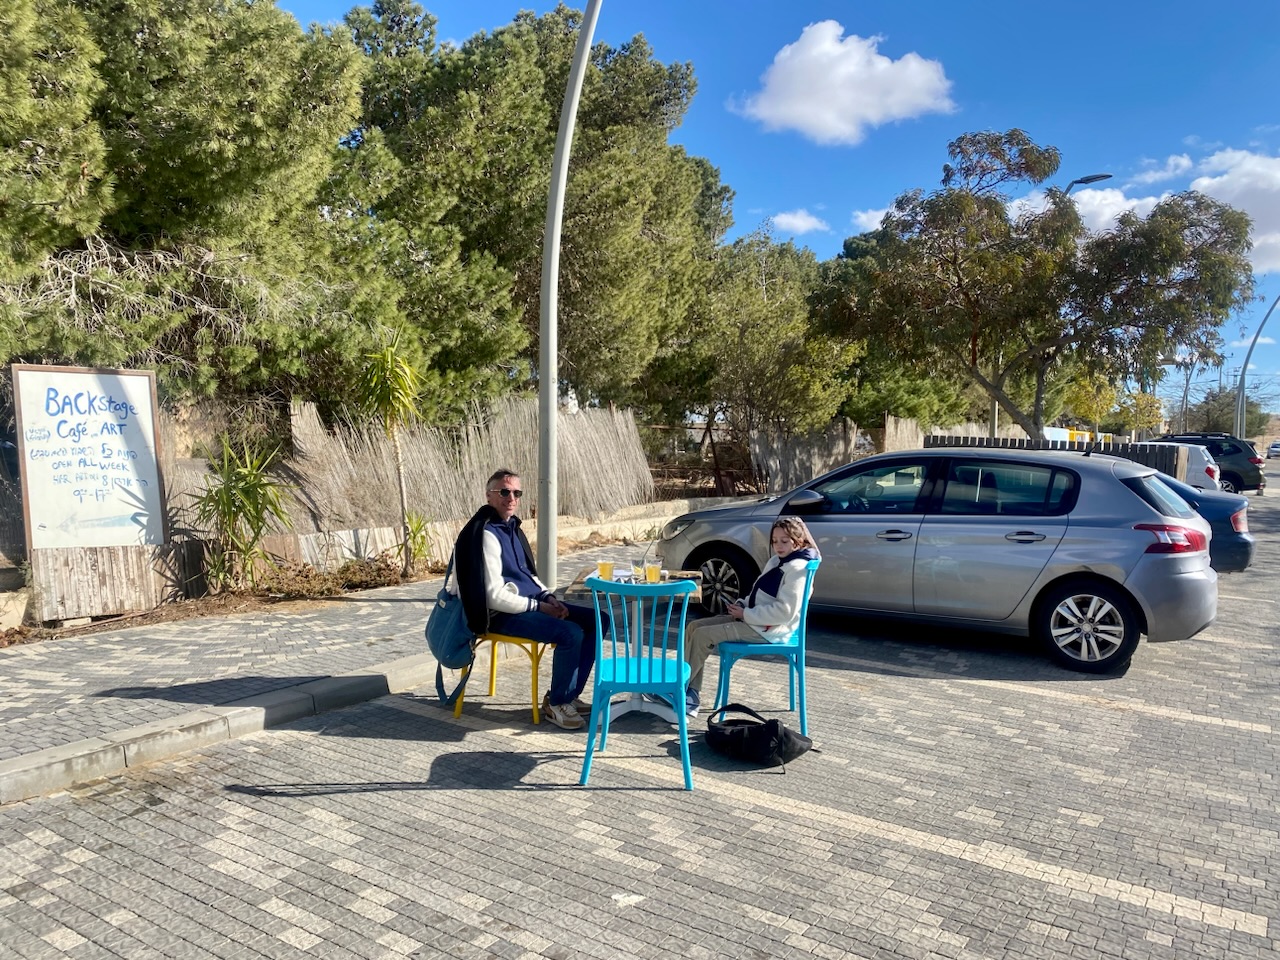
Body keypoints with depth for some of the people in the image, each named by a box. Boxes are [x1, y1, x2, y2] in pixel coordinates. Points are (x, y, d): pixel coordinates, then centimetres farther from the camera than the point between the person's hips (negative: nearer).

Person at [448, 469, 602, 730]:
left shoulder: (511, 527, 12)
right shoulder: (485, 534, -18)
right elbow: (495, 597, -23)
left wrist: (549, 597, 2)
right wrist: (539, 607, -16)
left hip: (531, 602, 10)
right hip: (503, 614, -10)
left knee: (596, 621, 2)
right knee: (570, 633, -27)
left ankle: (568, 694, 9)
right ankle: (556, 703, -4)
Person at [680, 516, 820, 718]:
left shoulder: (797, 568, -15)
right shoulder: (777, 561, 15)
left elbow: (785, 612, -23)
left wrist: (746, 614, -18)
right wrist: (742, 605, 2)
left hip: (769, 630, -10)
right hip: (753, 620, 10)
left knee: (703, 635, -17)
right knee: (694, 627, 2)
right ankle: (691, 695, 0)